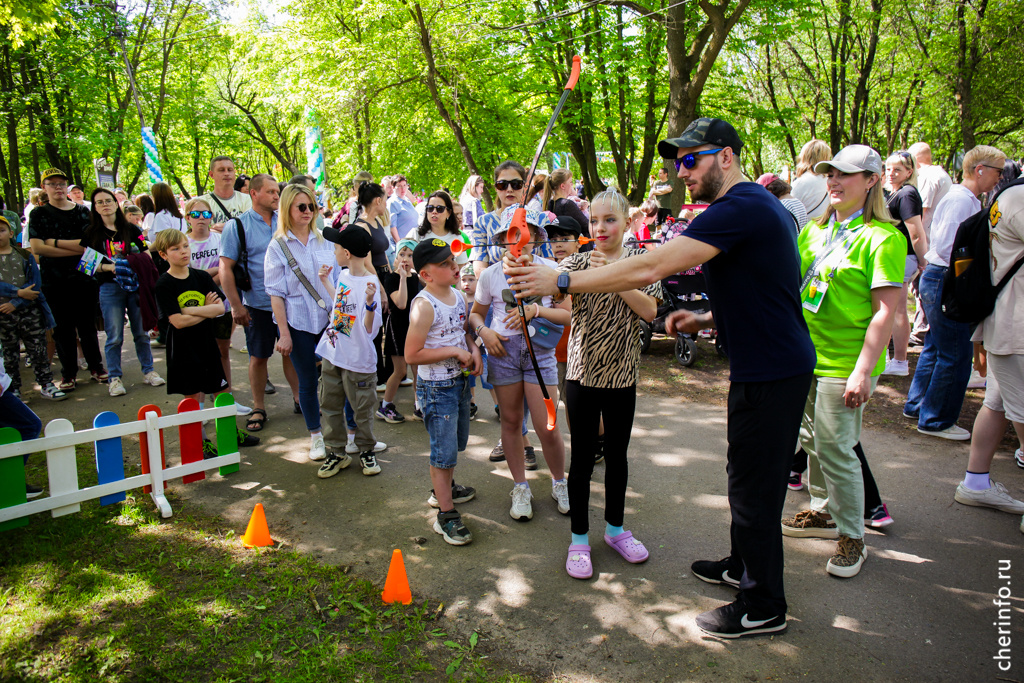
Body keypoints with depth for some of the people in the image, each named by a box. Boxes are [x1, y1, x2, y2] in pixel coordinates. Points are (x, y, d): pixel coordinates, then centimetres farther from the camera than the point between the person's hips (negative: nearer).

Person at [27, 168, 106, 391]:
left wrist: (54, 242, -10)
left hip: (84, 278, 1)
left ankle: (96, 367, 20)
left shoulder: (82, 212, 7)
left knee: (87, 324, 8)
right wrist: (76, 249, -12)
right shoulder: (38, 214, 4)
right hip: (54, 280, 0)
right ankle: (68, 373, 14)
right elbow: (37, 248, -9)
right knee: (62, 328, 4)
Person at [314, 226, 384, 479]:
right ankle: (337, 453, 28)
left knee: (362, 410, 8)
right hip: (332, 355, 7)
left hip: (358, 360, -7)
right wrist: (326, 282, 24)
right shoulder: (342, 276, 4)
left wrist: (370, 303, -37)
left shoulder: (370, 284, -19)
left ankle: (366, 451, 28)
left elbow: (370, 330, -21)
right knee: (330, 405, 14)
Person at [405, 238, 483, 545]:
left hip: (460, 381, 8)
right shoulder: (424, 306, -21)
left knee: (456, 442, 23)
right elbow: (412, 355, -24)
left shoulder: (459, 297, 4)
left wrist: (473, 350, -1)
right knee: (444, 451, -1)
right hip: (436, 388, -8)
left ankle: (444, 488, 46)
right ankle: (445, 515, 13)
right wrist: (455, 351, -22)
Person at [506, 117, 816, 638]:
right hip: (769, 364, 10)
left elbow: (652, 267, -29)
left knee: (755, 487, 2)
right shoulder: (756, 205, 14)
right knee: (748, 476, 22)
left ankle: (762, 607, 20)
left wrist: (562, 280, -24)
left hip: (772, 371, -10)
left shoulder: (740, 208, -21)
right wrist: (706, 319, 8)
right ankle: (742, 565, 41)